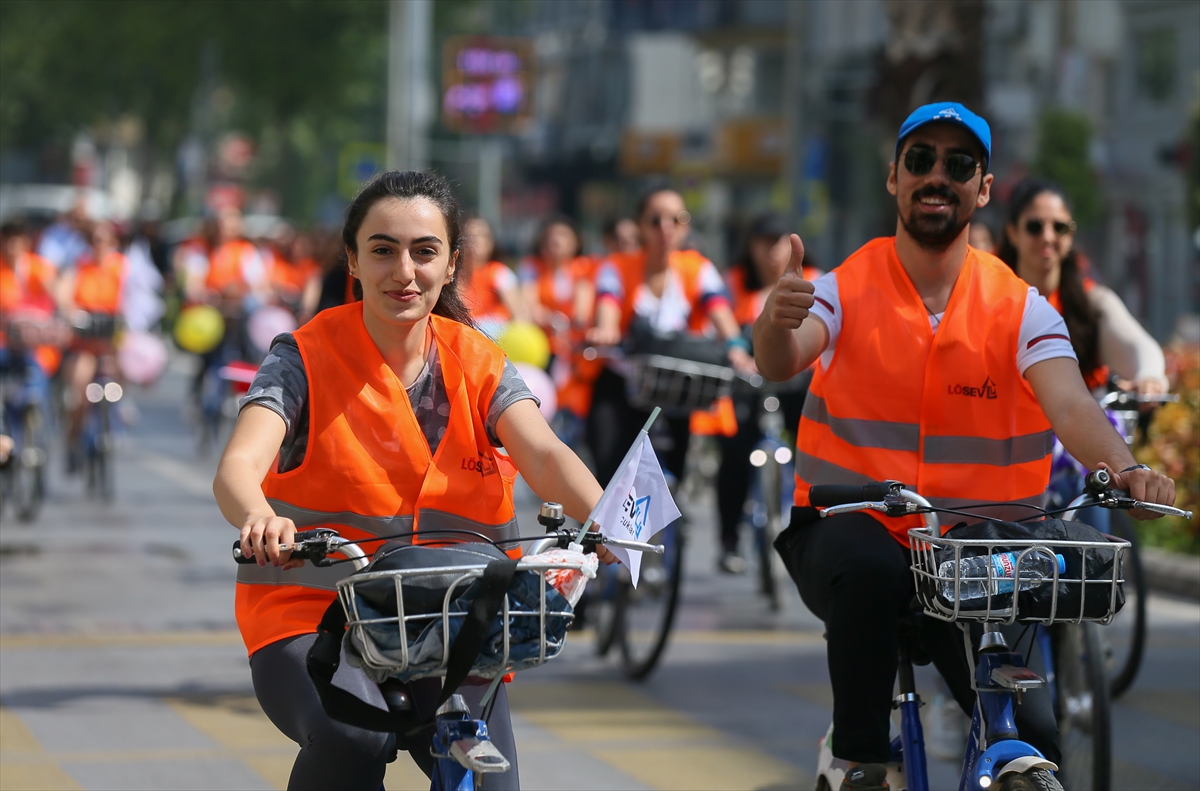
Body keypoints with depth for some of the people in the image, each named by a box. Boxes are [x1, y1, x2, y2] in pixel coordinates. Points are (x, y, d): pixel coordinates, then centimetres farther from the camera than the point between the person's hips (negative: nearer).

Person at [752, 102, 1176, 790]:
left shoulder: (1020, 308, 1)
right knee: (870, 571, -38)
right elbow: (780, 365, -19)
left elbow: (1070, 405, -15)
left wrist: (1124, 468, -37)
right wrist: (778, 324, -45)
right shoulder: (846, 289, 0)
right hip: (851, 532, -1)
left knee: (1033, 732, -17)